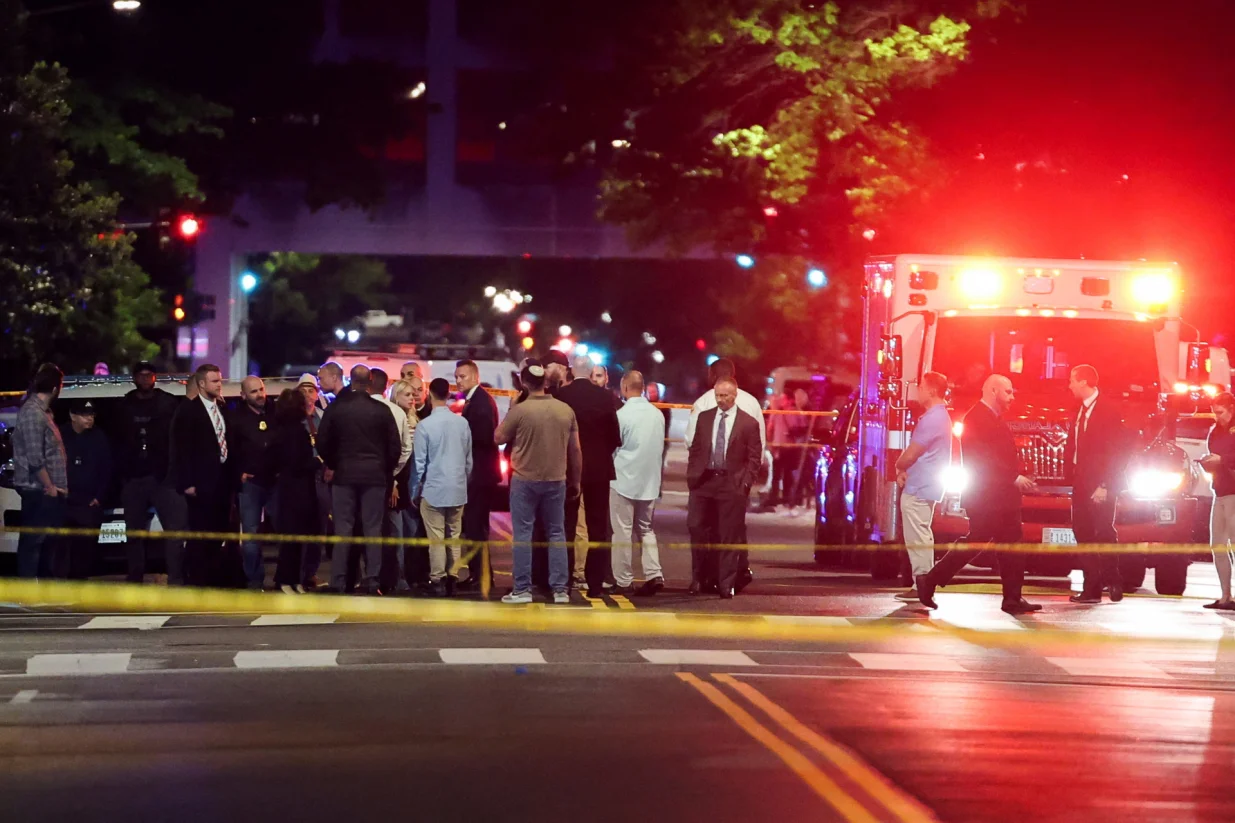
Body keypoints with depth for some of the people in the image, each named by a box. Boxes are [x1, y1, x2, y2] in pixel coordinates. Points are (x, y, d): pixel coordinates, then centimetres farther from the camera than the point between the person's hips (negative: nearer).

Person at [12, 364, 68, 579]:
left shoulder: (42, 410, 15)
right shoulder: (33, 413, -17)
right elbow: (34, 458, -22)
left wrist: (55, 486, 14)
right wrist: (49, 487, -15)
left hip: (46, 491, 10)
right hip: (37, 490, -10)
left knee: (46, 541, 16)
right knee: (32, 541, -6)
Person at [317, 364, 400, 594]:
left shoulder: (335, 408, -3)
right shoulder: (381, 410, -4)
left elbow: (322, 443, 0)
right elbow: (395, 446, -1)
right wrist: (386, 470, 13)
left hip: (344, 474, 1)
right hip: (375, 476, 0)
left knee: (343, 528, 3)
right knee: (373, 529, 3)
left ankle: (338, 581, 0)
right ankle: (372, 581, -1)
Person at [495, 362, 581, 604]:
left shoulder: (519, 410, -12)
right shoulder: (566, 410, -1)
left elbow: (499, 438, 1)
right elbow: (575, 450, 5)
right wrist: (575, 481, 15)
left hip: (525, 480, -3)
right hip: (556, 480, 3)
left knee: (523, 535, 3)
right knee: (556, 534, 10)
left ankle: (523, 589, 4)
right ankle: (560, 589, 10)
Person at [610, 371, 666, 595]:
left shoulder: (622, 414, -14)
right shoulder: (657, 414, 2)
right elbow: (659, 447, 8)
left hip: (624, 479, -5)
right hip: (650, 481, 5)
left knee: (623, 531, 2)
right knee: (646, 529, 15)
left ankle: (623, 581, 4)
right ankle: (654, 575, 1)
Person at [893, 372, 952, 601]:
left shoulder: (932, 419, -18)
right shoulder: (940, 416, 16)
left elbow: (909, 456, -17)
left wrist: (899, 466, 4)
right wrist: (905, 470, 7)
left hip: (918, 489, -11)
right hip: (924, 487, 11)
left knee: (917, 538, -8)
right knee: (921, 538, 15)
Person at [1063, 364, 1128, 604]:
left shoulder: (1108, 408, -8)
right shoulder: (1079, 411, 15)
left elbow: (1118, 449, -13)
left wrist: (1105, 485, -18)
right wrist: (1070, 474, 2)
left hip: (1100, 485, -7)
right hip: (1081, 484, 8)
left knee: (1104, 532, -5)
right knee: (1083, 534, 5)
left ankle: (1113, 581, 7)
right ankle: (1091, 588, 7)